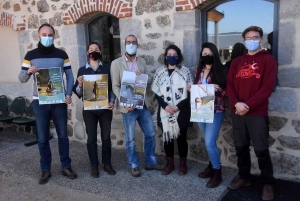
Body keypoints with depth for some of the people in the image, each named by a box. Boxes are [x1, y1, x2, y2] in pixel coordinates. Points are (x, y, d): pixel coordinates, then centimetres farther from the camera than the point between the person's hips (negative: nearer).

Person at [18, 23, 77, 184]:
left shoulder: (62, 54, 5)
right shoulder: (31, 55, 3)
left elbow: (70, 76, 5)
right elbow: (21, 79, 2)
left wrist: (69, 94, -10)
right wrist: (28, 72, -22)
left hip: (59, 101, 0)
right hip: (40, 102, 0)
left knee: (62, 136, 7)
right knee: (42, 138, 6)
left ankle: (66, 167, 20)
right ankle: (45, 170, 19)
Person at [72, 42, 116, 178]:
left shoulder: (107, 68, 6)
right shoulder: (82, 70, 6)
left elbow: (112, 87, 4)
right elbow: (77, 92, 2)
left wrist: (112, 101, -10)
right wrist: (79, 85, -19)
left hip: (105, 108, 0)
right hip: (89, 109, 0)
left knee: (106, 137, 7)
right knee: (91, 138, 5)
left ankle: (107, 164, 21)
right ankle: (94, 166, 18)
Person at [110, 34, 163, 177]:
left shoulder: (142, 62, 10)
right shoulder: (116, 63, -3)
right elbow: (115, 86, -6)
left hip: (143, 104, 4)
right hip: (128, 106, -4)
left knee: (151, 134, 10)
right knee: (130, 139, 5)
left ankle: (151, 162, 27)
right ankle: (134, 166, 22)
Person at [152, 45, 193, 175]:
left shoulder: (185, 71, 1)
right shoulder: (160, 72, 6)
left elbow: (190, 92, -3)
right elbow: (157, 93, 3)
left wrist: (178, 106, -14)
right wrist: (165, 106, -13)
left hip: (182, 112, -2)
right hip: (165, 112, 2)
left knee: (181, 137, 5)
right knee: (167, 137, 7)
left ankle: (183, 163, 21)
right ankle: (170, 163, 22)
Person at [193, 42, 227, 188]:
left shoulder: (220, 70, -6)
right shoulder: (198, 70, 9)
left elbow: (227, 91, -4)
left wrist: (219, 90, -24)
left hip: (215, 110, -5)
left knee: (209, 142, -9)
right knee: (209, 141, 14)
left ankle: (217, 173, 7)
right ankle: (212, 167, 29)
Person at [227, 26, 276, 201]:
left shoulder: (268, 60, 1)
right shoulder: (237, 62, 13)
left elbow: (268, 87, -9)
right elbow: (230, 84, 5)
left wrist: (248, 105, -15)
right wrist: (236, 103, -12)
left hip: (258, 113, -4)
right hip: (237, 113, 4)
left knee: (261, 150, 1)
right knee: (241, 147, 12)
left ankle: (268, 183, 18)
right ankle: (244, 177, 29)